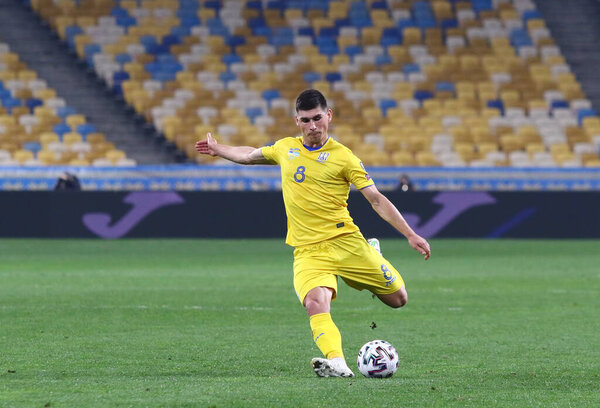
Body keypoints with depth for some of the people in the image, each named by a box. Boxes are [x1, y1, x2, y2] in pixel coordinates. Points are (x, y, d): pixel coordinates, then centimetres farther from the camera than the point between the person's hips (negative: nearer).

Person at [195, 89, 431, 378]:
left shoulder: (343, 157, -1)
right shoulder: (285, 148, 11)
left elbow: (377, 200, 0)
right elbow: (250, 155, 34)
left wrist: (410, 235, -5)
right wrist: (217, 149, 45)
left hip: (346, 242, -1)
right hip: (308, 251, 1)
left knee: (397, 299, 4)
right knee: (315, 302, -30)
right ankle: (336, 364, -42)